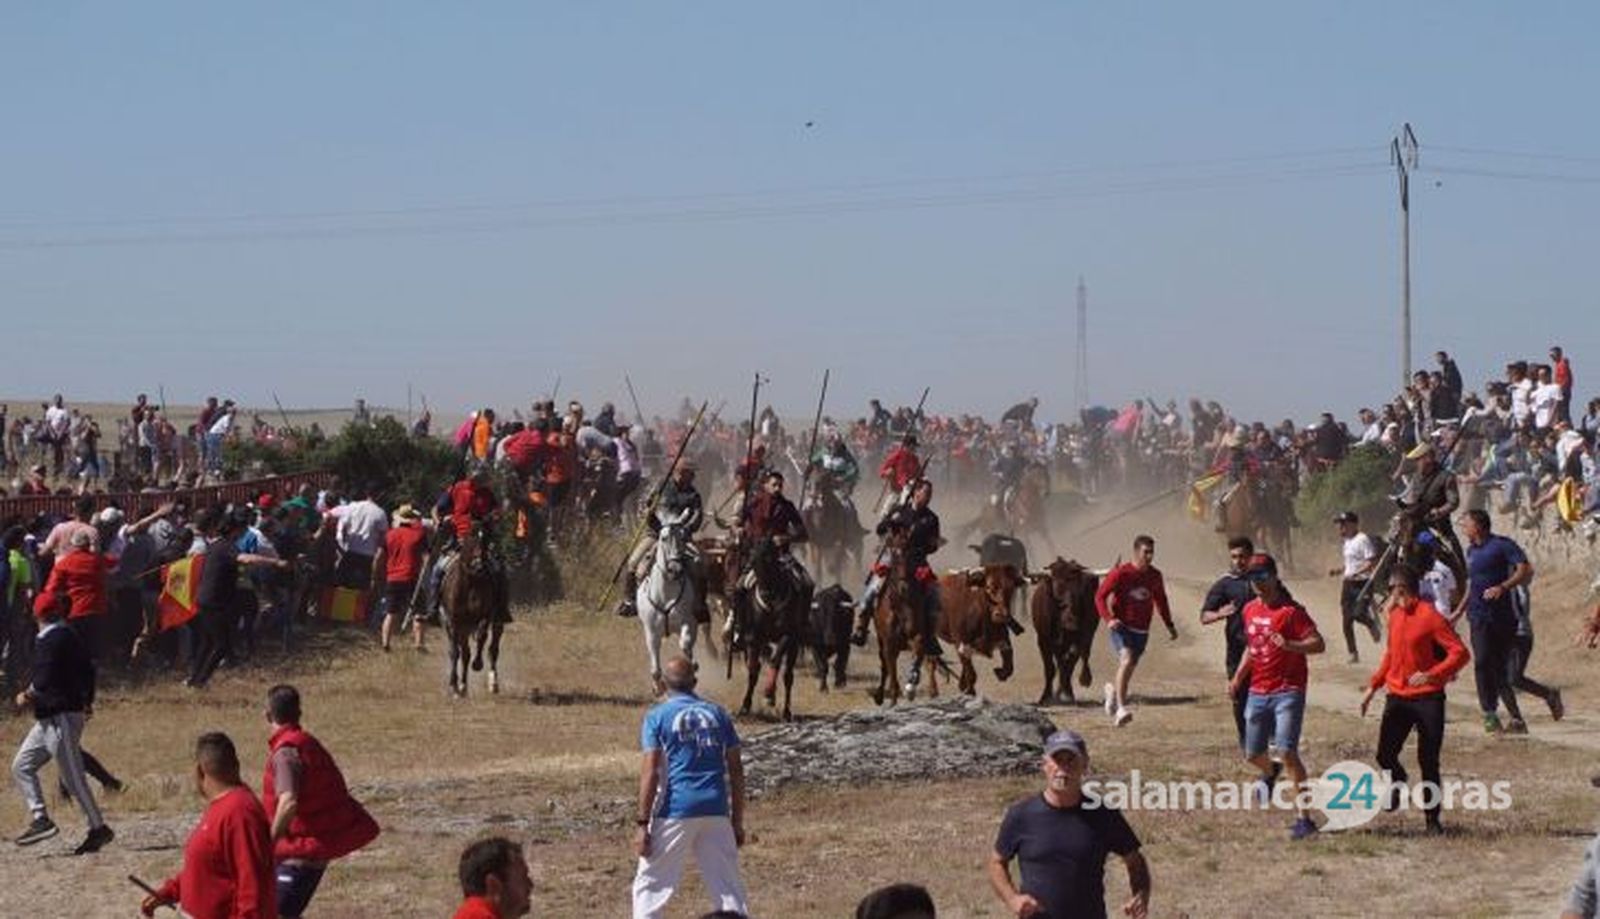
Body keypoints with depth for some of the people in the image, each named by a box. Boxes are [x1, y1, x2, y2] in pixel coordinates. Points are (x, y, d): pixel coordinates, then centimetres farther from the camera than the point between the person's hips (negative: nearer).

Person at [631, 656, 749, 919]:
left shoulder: (657, 716, 0)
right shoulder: (717, 713, 12)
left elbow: (650, 772, -8)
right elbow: (736, 771, 10)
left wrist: (642, 824, -7)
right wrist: (737, 822, 15)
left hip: (675, 810, -3)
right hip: (716, 811, 3)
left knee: (651, 885, 6)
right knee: (727, 885, 8)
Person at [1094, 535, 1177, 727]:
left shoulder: (1155, 576, 7)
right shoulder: (1121, 573, -8)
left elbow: (1160, 601, 23)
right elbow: (1100, 596, -7)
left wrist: (1169, 625, 18)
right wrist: (1109, 619, -21)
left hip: (1142, 630, 5)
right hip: (1121, 627, -5)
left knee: (1128, 668, 12)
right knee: (1127, 660, -26)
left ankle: (1113, 691, 45)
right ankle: (1121, 709, -27)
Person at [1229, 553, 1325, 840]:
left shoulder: (1291, 611, -12)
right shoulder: (1250, 610, 10)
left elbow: (1318, 644, -19)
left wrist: (1290, 645, -35)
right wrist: (1239, 676, 17)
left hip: (1288, 691, -7)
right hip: (1258, 691, 7)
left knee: (1286, 750, -19)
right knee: (1252, 754, 13)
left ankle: (1303, 817, -15)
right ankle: (1270, 774, 51)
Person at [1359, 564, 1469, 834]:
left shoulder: (1430, 616, -13)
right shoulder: (1395, 615, 9)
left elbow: (1460, 653, -16)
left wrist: (1432, 675, -28)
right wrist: (1373, 687, 18)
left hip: (1427, 698, -6)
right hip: (1397, 697, 6)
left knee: (1429, 762, -2)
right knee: (1385, 755, -4)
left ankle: (1433, 819, 8)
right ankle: (1398, 782, 28)